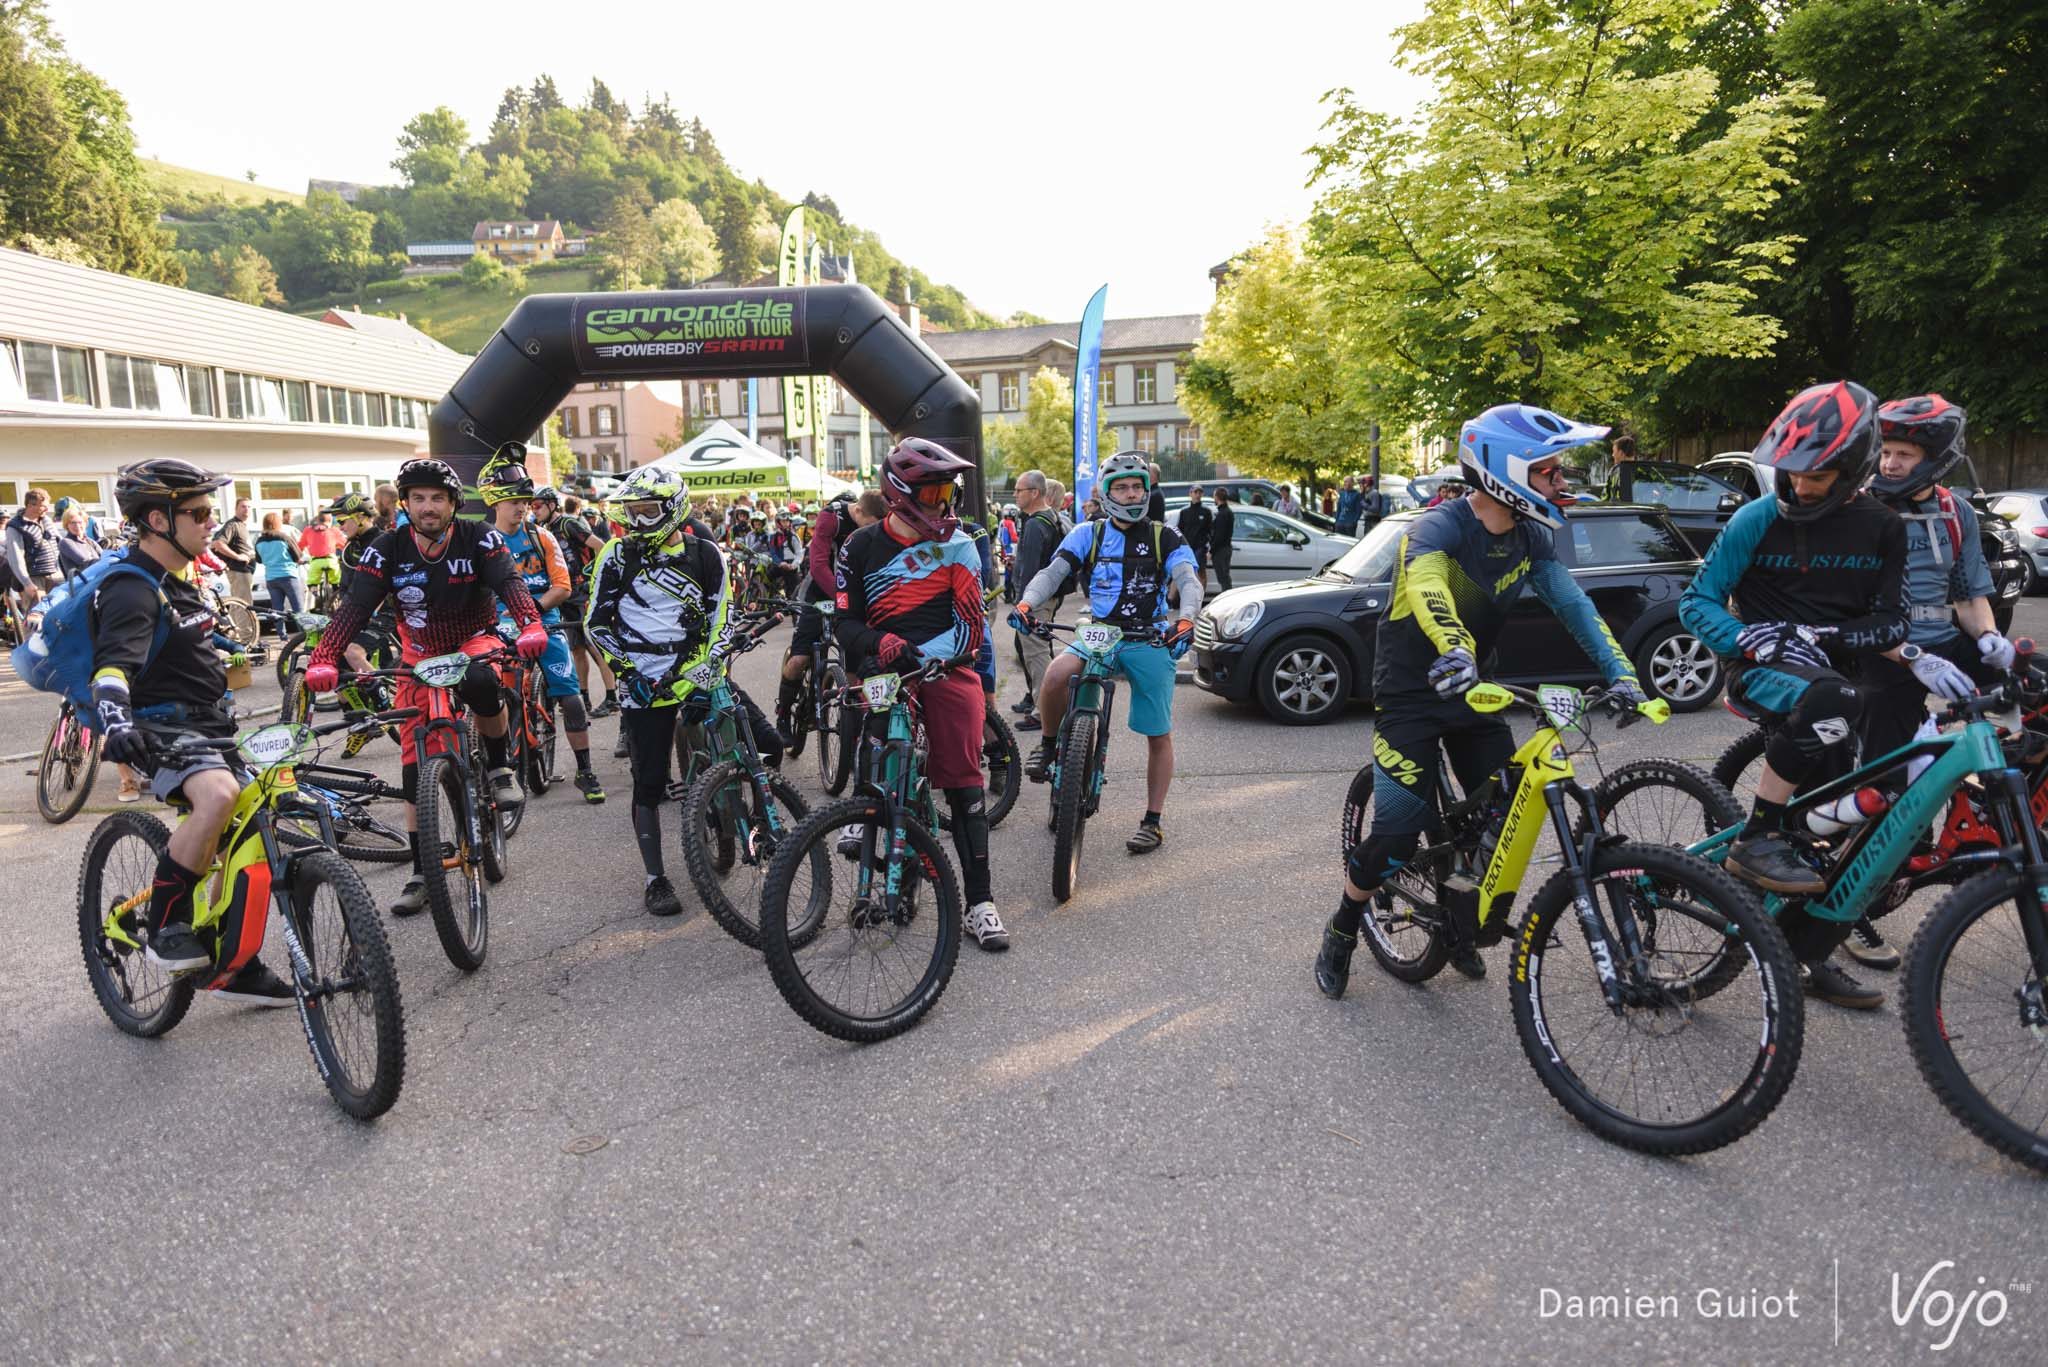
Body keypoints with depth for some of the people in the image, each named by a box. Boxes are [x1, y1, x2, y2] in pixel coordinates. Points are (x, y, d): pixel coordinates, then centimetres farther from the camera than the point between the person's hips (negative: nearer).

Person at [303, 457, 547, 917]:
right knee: (416, 761, -3)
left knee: (480, 682, -39)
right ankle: (422, 870, 7)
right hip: (421, 657, 2)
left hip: (475, 641, -2)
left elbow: (509, 581, -30)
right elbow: (354, 606, -21)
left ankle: (500, 766, -12)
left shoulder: (478, 538, -16)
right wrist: (323, 659, -37)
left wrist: (531, 626, -51)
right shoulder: (388, 549, -13)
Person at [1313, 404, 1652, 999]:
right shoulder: (1440, 527, -24)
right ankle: (1341, 932, 13)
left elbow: (1572, 603, -5)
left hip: (1470, 689, 7)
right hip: (1411, 693, -7)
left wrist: (1619, 673, -18)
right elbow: (1427, 587, -44)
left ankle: (1463, 928, 24)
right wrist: (1454, 655, -63)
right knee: (1400, 829, -11)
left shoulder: (1531, 537, -2)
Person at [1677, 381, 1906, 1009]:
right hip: (1761, 669, -4)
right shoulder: (1758, 520, -7)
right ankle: (1756, 838, -28)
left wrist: (1823, 637, -18)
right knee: (1832, 699, -39)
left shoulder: (1882, 528, 3)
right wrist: (1754, 639, -25)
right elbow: (1696, 603, -7)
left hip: (1828, 670, 4)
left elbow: (1890, 621, 1)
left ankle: (1807, 958, 15)